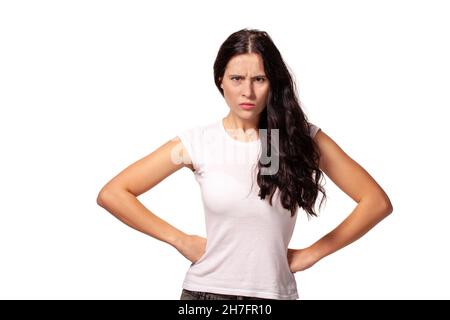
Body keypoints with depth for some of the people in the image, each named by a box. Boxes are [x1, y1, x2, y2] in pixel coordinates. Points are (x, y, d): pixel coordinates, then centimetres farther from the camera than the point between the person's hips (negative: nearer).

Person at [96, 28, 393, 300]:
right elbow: (112, 194, -5)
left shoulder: (303, 138, -5)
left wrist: (314, 252, -5)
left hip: (275, 291, 1)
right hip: (206, 289, 0)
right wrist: (180, 240, -6)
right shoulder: (198, 141, -6)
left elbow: (377, 202, -3)